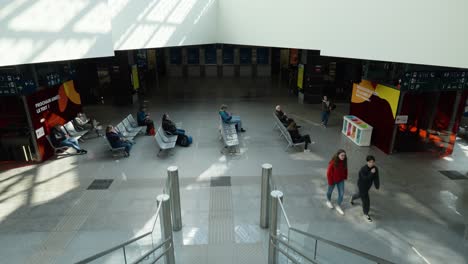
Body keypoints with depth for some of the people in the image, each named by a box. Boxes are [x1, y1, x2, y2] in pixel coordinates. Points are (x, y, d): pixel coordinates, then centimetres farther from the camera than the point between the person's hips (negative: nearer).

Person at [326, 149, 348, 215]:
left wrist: (345, 177, 7)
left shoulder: (344, 161, -14)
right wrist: (330, 182, -18)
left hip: (341, 180, 4)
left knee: (341, 193, 5)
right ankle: (328, 201, 49)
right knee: (330, 191, 20)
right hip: (333, 180, -4)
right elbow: (329, 172, -22)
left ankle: (338, 206, 23)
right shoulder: (333, 162, -29)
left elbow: (345, 169, 5)